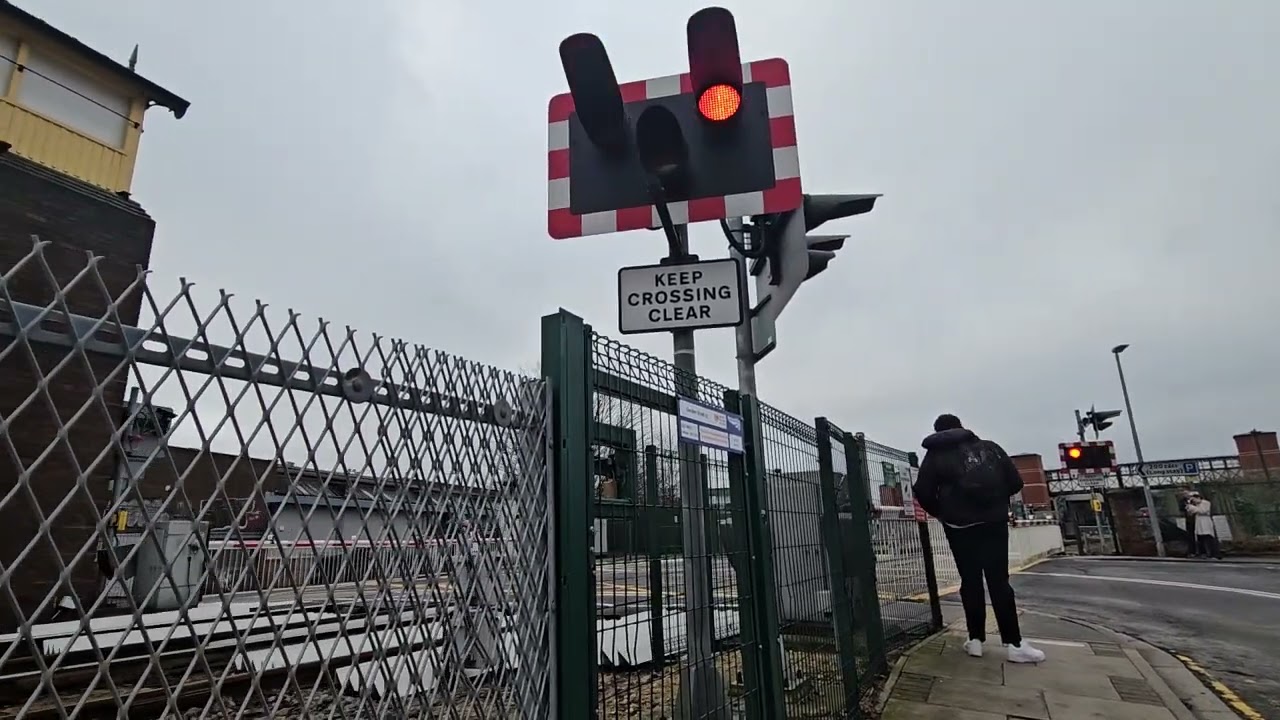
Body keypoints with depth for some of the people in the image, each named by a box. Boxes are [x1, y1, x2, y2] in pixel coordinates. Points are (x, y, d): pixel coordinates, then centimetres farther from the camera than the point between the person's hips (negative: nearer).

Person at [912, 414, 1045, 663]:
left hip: (960, 526, -1)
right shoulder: (990, 447, 8)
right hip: (994, 522, 1)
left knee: (970, 581, 8)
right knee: (999, 581, 5)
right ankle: (1014, 643, 3)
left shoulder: (935, 455, 3)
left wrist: (941, 513, 12)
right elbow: (1015, 483, 6)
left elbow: (923, 493, -5)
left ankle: (976, 639, 9)